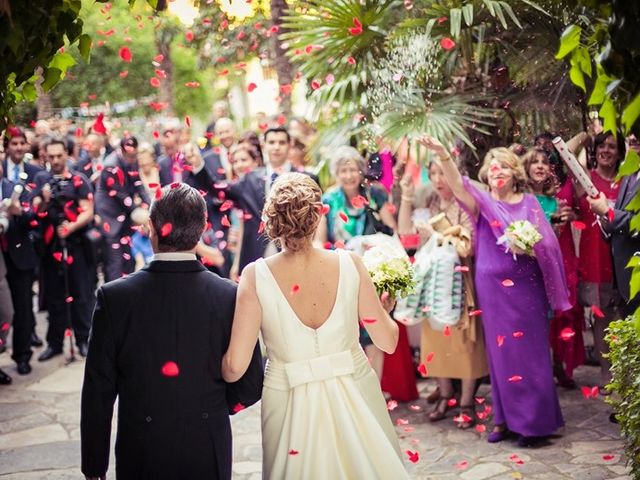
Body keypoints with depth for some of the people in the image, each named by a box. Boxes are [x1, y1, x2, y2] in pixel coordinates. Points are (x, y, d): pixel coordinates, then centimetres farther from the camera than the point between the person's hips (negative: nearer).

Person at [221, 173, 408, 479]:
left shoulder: (256, 276, -15)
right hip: (353, 397, 1)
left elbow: (234, 367, -15)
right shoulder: (349, 264, -12)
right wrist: (386, 309, 18)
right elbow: (388, 341, -3)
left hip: (292, 405, -1)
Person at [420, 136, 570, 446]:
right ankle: (505, 418, 15)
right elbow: (457, 185, -17)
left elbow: (546, 245, 6)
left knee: (529, 351, 2)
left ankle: (533, 420, 11)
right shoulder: (483, 203, 3)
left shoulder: (529, 202, 6)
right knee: (501, 351, 5)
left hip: (526, 285, 0)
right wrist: (441, 154, -32)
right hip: (493, 286, 0)